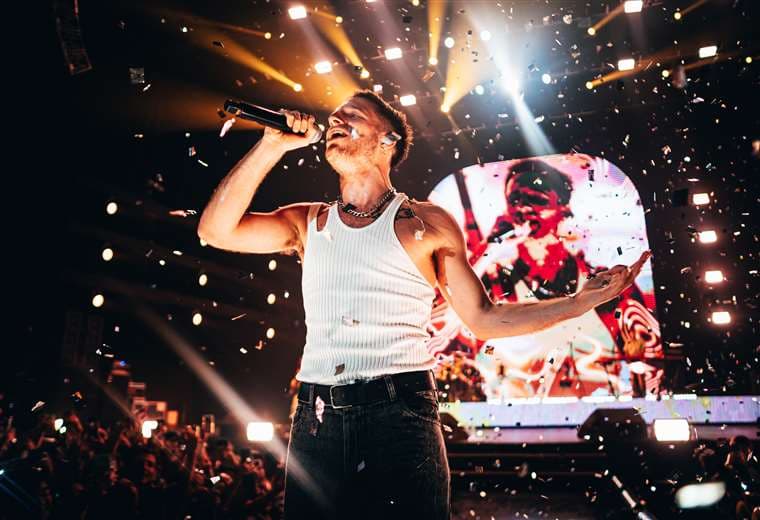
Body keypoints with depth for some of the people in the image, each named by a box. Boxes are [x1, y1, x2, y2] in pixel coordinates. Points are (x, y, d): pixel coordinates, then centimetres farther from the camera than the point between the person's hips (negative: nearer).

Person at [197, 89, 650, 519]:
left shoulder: (426, 223, 4)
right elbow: (216, 230, 1)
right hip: (317, 421, 3)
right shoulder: (307, 223, 12)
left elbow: (485, 318, 6)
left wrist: (588, 298, 0)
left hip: (399, 413, -2)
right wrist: (273, 144, -1)